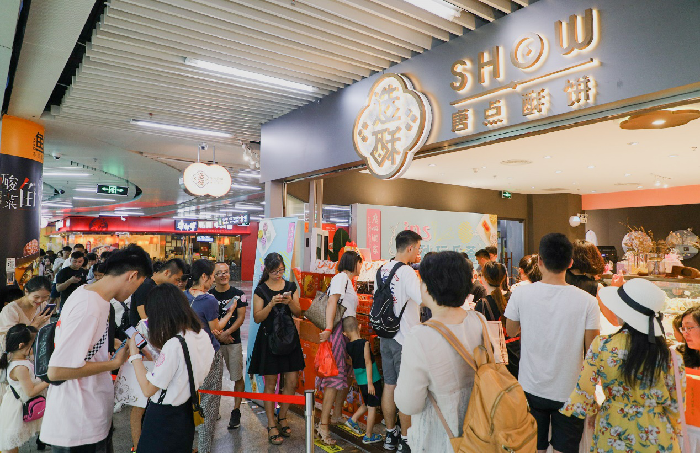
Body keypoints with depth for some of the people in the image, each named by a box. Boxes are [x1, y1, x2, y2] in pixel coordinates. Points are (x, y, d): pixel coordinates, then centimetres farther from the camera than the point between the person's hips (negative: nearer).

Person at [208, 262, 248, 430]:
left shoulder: (238, 294, 0)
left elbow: (241, 317, -4)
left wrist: (227, 332, -17)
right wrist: (218, 335, -11)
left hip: (233, 341, -1)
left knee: (237, 377, 0)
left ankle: (236, 411, 13)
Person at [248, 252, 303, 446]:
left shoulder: (291, 286, 5)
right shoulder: (261, 289, -3)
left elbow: (298, 313, 4)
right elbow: (257, 318, -8)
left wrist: (290, 302, -15)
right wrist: (271, 304, -21)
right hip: (268, 338, -3)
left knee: (292, 381, 5)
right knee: (270, 383, 4)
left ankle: (282, 417, 26)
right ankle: (271, 425, 17)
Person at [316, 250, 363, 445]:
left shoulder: (348, 281, 19)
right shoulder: (341, 277, -9)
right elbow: (332, 302, -21)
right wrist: (328, 329, -29)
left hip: (348, 332, 10)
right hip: (338, 330, -10)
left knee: (345, 374, 15)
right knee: (335, 377, -10)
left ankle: (338, 415, 28)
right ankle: (323, 425, -6)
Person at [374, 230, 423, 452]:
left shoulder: (382, 270, 6)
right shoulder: (407, 272, -18)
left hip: (385, 336, 7)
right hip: (405, 339, -7)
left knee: (389, 385, 15)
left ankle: (390, 435, 28)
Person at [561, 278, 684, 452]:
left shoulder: (602, 346, -21)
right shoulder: (665, 352, -14)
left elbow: (583, 393, -14)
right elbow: (675, 402, -1)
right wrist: (673, 431, 16)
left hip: (613, 436, -1)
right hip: (656, 436, 2)